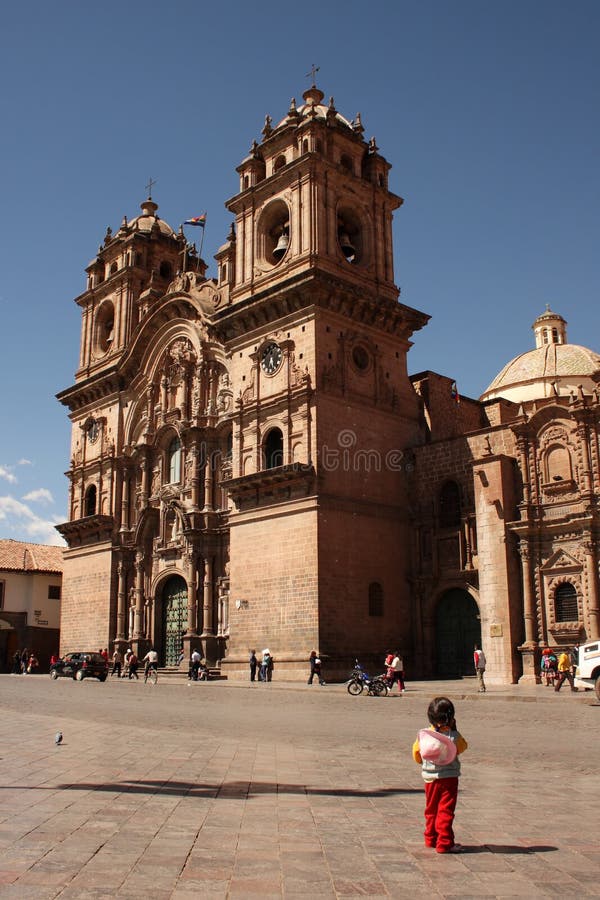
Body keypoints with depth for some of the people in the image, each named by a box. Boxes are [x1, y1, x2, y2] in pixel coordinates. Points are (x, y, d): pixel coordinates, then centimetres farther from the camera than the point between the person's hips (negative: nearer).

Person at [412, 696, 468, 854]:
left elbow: (416, 753, 5)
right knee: (446, 811, 1)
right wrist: (454, 730, 7)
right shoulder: (454, 736, -13)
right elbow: (463, 747, 6)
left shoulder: (423, 734, -6)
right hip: (449, 778, -3)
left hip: (429, 778, 4)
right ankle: (444, 843, 0)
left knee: (431, 810, 18)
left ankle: (430, 839, 29)